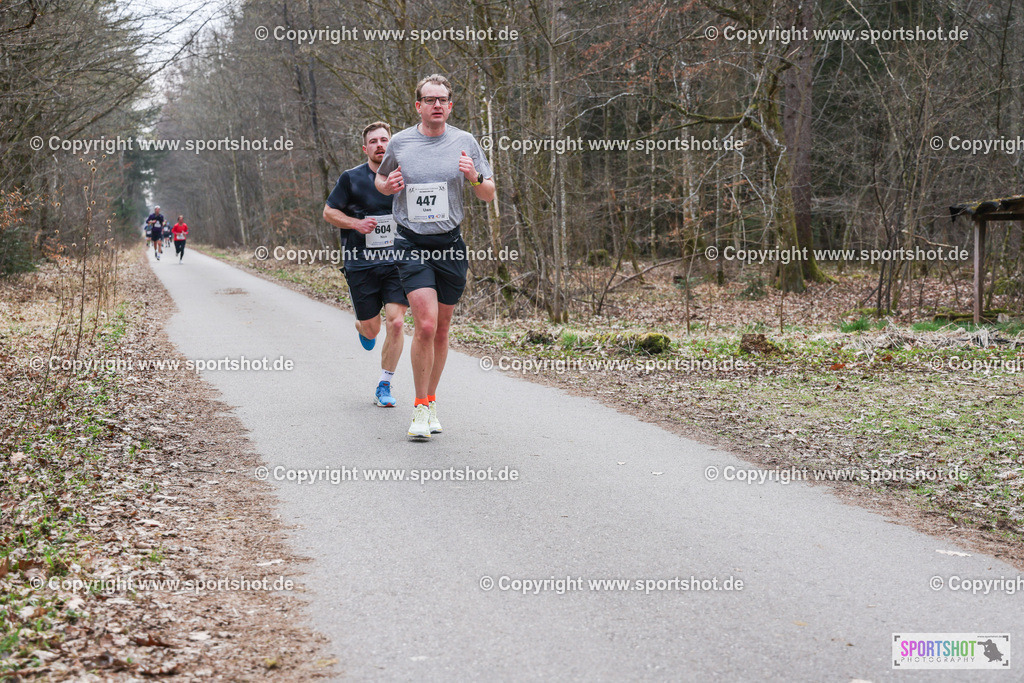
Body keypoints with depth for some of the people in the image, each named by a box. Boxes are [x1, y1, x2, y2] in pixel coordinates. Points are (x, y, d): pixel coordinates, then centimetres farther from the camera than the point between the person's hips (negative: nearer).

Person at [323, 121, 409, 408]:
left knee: (396, 323, -12)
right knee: (371, 330, 4)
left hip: (397, 263, 1)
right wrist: (356, 223, -12)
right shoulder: (352, 178, -3)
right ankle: (360, 327, 45)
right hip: (361, 264, -1)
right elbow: (328, 212, 4)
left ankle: (384, 386, 3)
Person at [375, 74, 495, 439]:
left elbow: (489, 195, 7)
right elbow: (380, 179, 20)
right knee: (425, 325, -16)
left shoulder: (465, 142, 3)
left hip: (450, 244, 2)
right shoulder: (399, 143, 3)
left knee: (441, 328, 8)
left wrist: (474, 177, -14)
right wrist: (387, 186, -4)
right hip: (411, 244, -2)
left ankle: (431, 402, 26)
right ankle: (420, 408, -4)